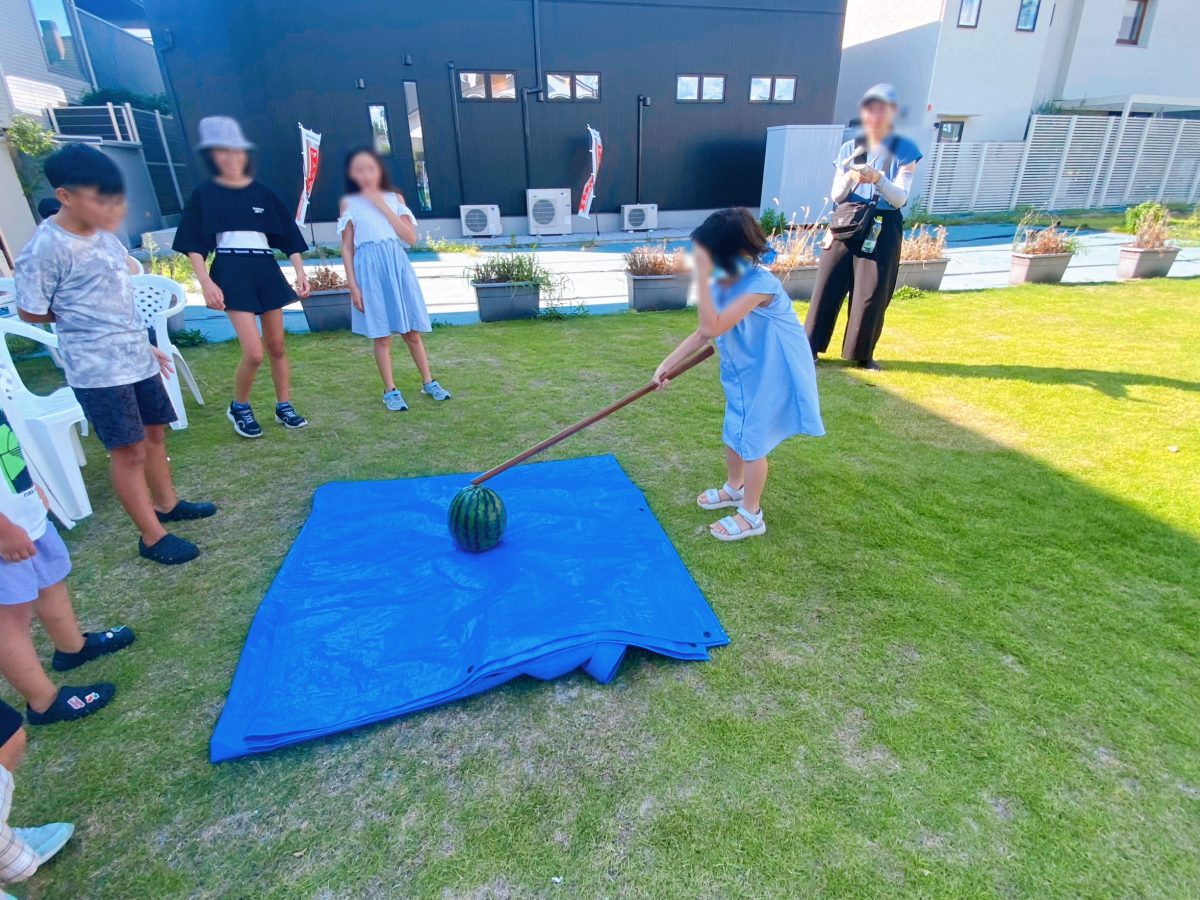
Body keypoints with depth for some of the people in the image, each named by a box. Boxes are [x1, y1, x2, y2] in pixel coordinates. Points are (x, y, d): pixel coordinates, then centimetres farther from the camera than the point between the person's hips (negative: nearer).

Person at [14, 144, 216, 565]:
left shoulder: (105, 234, 5)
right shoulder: (44, 250, -17)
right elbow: (31, 313, -7)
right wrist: (78, 316, 6)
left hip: (136, 359, 7)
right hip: (98, 370, -7)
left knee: (155, 432, 17)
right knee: (129, 450, -1)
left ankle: (167, 503, 36)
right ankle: (152, 536, 11)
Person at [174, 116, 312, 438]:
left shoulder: (263, 193, 7)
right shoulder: (204, 194, 2)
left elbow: (289, 235, 9)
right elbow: (194, 245, 0)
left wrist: (300, 273, -2)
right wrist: (206, 282, -12)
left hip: (267, 271, 3)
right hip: (232, 273, -3)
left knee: (276, 346, 7)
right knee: (254, 352, -13)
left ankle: (284, 406, 21)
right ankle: (239, 407, 11)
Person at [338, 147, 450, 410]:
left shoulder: (394, 198, 9)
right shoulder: (349, 202, 4)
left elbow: (411, 238, -2)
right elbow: (346, 247, 2)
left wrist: (383, 206, -5)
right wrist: (353, 285, -5)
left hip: (397, 265, 2)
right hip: (370, 269, -1)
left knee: (412, 332, 7)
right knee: (381, 335, 2)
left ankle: (428, 382, 20)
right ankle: (390, 391, 12)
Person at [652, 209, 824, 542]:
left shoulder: (759, 284, -30)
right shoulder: (722, 284, -5)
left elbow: (712, 328, -37)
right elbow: (703, 332, 4)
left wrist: (702, 276, -37)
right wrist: (667, 364, 2)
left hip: (771, 374, -8)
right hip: (744, 371, 8)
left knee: (751, 440, 1)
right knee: (734, 432, 20)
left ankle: (751, 515, 19)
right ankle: (734, 488, 45)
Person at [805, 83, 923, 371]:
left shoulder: (905, 150, 0)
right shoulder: (850, 148, 6)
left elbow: (900, 199, -9)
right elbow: (836, 196, 3)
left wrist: (878, 179, -27)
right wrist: (849, 178, -19)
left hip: (883, 231, -1)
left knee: (872, 295, 0)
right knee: (827, 287, -1)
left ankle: (863, 354, 14)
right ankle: (811, 346, 9)